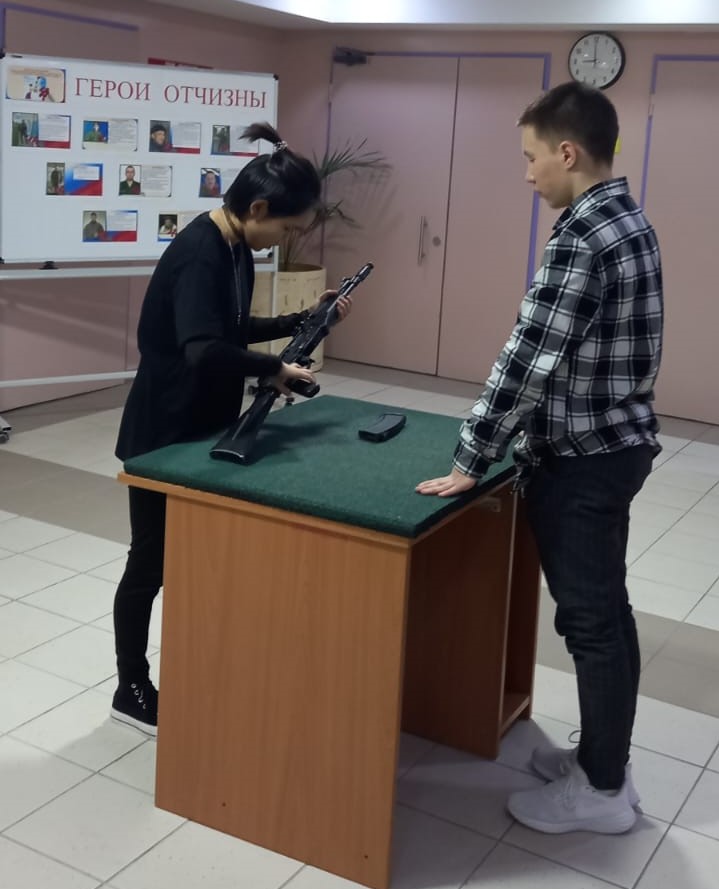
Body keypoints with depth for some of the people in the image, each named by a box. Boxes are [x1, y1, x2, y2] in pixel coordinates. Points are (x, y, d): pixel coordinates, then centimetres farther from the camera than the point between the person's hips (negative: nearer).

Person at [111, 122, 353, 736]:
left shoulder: (236, 250, 4)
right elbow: (204, 351, -40)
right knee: (154, 562, 4)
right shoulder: (198, 255, -26)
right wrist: (273, 369, -27)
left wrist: (306, 320, 9)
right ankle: (131, 692, 21)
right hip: (164, 434, -9)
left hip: (207, 426, 9)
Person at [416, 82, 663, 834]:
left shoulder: (580, 239, -22)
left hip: (582, 459, -10)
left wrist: (469, 463, -19)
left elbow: (527, 360, -24)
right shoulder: (627, 222, 10)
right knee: (605, 609, 17)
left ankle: (601, 791, 16)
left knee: (590, 619, 1)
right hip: (613, 444, 10)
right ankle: (603, 758, 32)